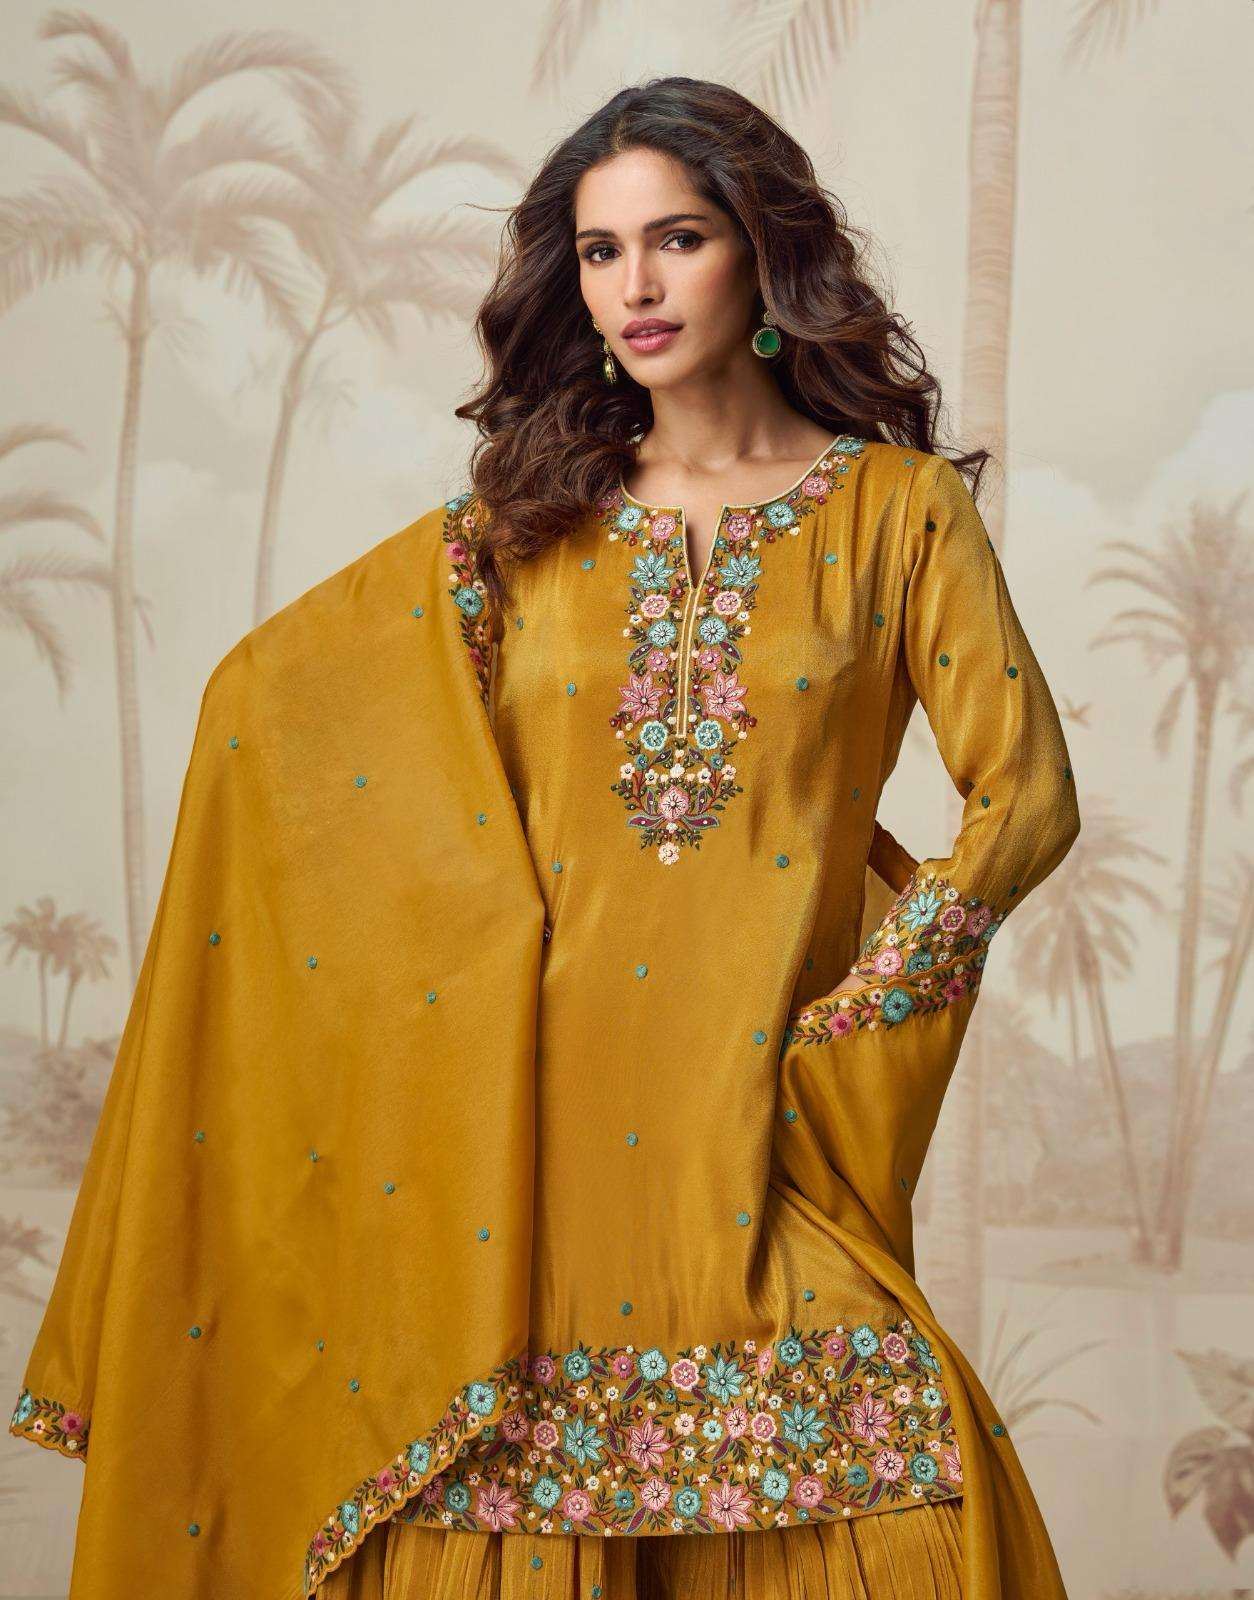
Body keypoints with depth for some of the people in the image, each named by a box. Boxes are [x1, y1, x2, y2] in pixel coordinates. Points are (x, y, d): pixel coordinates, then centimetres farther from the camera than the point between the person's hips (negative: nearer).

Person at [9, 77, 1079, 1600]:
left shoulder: (899, 504, 4)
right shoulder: (530, 520, 9)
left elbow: (1024, 794, 2)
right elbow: (264, 698, 10)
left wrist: (845, 1006, -4)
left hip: (776, 1117, -1)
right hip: (548, 1098, 2)